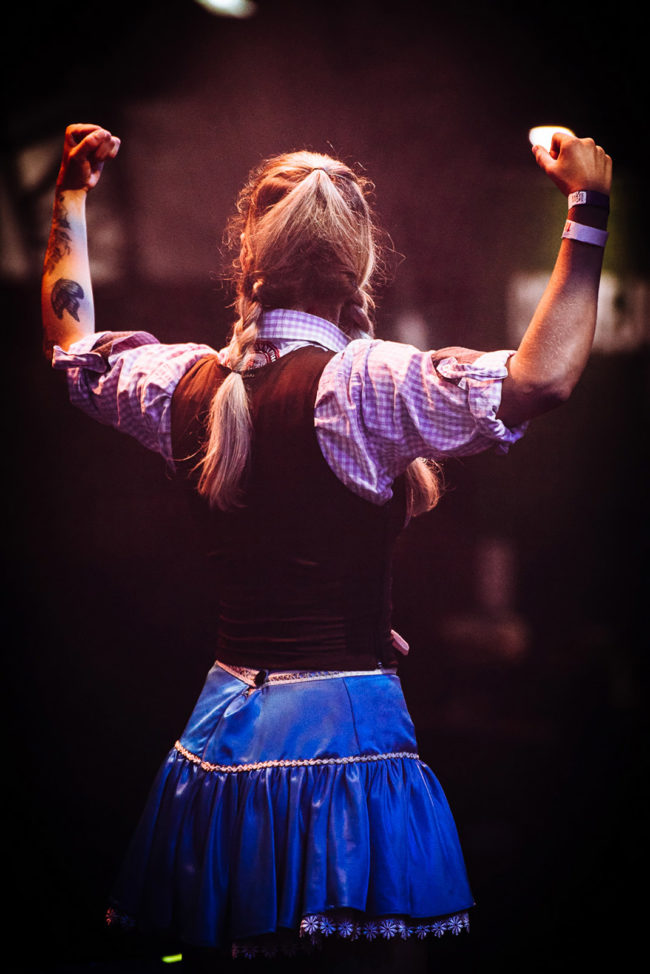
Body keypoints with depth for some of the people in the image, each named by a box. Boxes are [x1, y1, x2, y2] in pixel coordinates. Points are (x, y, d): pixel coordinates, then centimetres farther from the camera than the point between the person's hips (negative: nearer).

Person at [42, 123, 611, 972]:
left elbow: (73, 345, 23)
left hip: (220, 730, 6)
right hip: (343, 733, -6)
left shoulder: (189, 383, 3)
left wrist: (71, 195, 33)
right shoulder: (359, 384, -15)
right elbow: (541, 379, -25)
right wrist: (589, 214, -19)